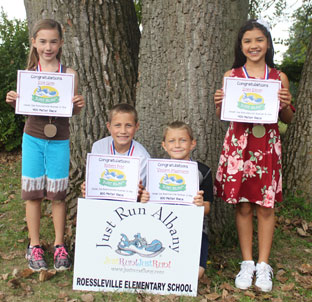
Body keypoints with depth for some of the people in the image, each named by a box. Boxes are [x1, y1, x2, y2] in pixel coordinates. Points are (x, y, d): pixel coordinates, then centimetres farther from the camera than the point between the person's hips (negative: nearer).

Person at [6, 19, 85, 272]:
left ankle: (59, 246, 20)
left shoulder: (69, 74, -1)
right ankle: (34, 246, 20)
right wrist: (13, 101, -12)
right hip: (33, 137, 1)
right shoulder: (28, 73, 1)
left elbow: (74, 111, 5)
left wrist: (79, 104, -16)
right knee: (33, 193, 6)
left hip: (59, 140, -1)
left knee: (57, 194, 6)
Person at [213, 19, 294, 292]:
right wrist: (220, 103, -10)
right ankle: (247, 263, 17)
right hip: (238, 144, 0)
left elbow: (288, 119, 11)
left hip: (267, 145, 0)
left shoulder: (279, 77, 6)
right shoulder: (231, 76, 6)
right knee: (242, 205, 3)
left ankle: (263, 265, 15)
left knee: (266, 205, 3)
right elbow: (222, 116, 11)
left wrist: (285, 105, -10)